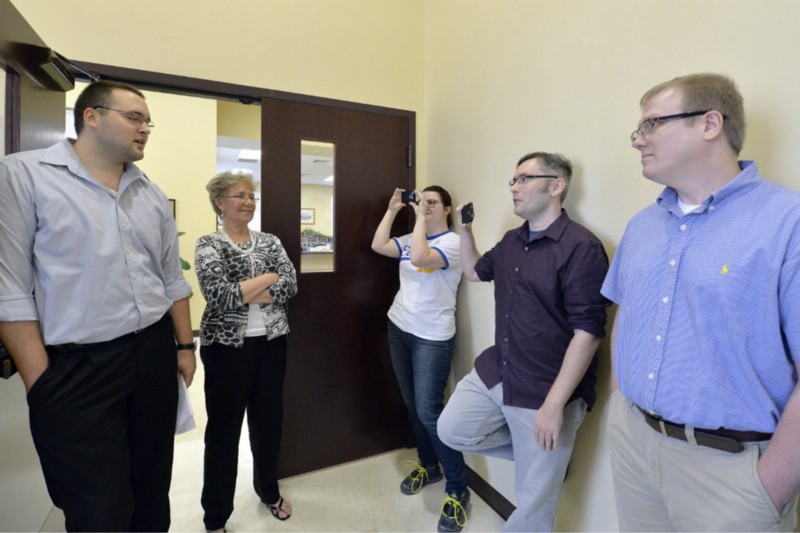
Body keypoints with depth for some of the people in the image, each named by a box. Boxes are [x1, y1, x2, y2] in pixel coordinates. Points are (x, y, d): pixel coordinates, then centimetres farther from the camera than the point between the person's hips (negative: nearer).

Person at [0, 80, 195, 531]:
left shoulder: (153, 195, 9)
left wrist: (185, 346, 10)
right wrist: (41, 380, -11)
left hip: (155, 354, 5)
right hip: (76, 367, -4)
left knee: (153, 495, 20)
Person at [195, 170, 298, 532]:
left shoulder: (270, 241, 6)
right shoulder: (208, 245, -5)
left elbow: (291, 284, -8)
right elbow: (218, 295, -20)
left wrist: (241, 293, -15)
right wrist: (267, 278, -12)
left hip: (271, 342, 4)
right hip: (228, 346, -3)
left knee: (269, 420, 17)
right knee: (224, 427, 10)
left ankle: (269, 490, 41)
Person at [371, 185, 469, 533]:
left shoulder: (453, 242, -11)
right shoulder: (410, 239, 9)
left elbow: (420, 259, -27)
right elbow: (378, 246, -1)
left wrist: (421, 217, -18)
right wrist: (392, 210, 1)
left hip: (432, 336, -7)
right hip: (399, 328, 7)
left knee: (429, 411, -7)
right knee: (413, 405, 16)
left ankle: (457, 490, 11)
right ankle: (428, 466, 37)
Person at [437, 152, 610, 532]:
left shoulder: (580, 247, -17)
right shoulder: (511, 242, 8)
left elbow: (588, 332, -20)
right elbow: (474, 271, 25)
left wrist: (554, 404, -21)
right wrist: (465, 229, 11)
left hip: (546, 390, -7)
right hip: (495, 372, 8)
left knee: (534, 501, 9)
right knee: (451, 430, 14)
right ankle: (536, 456, 26)